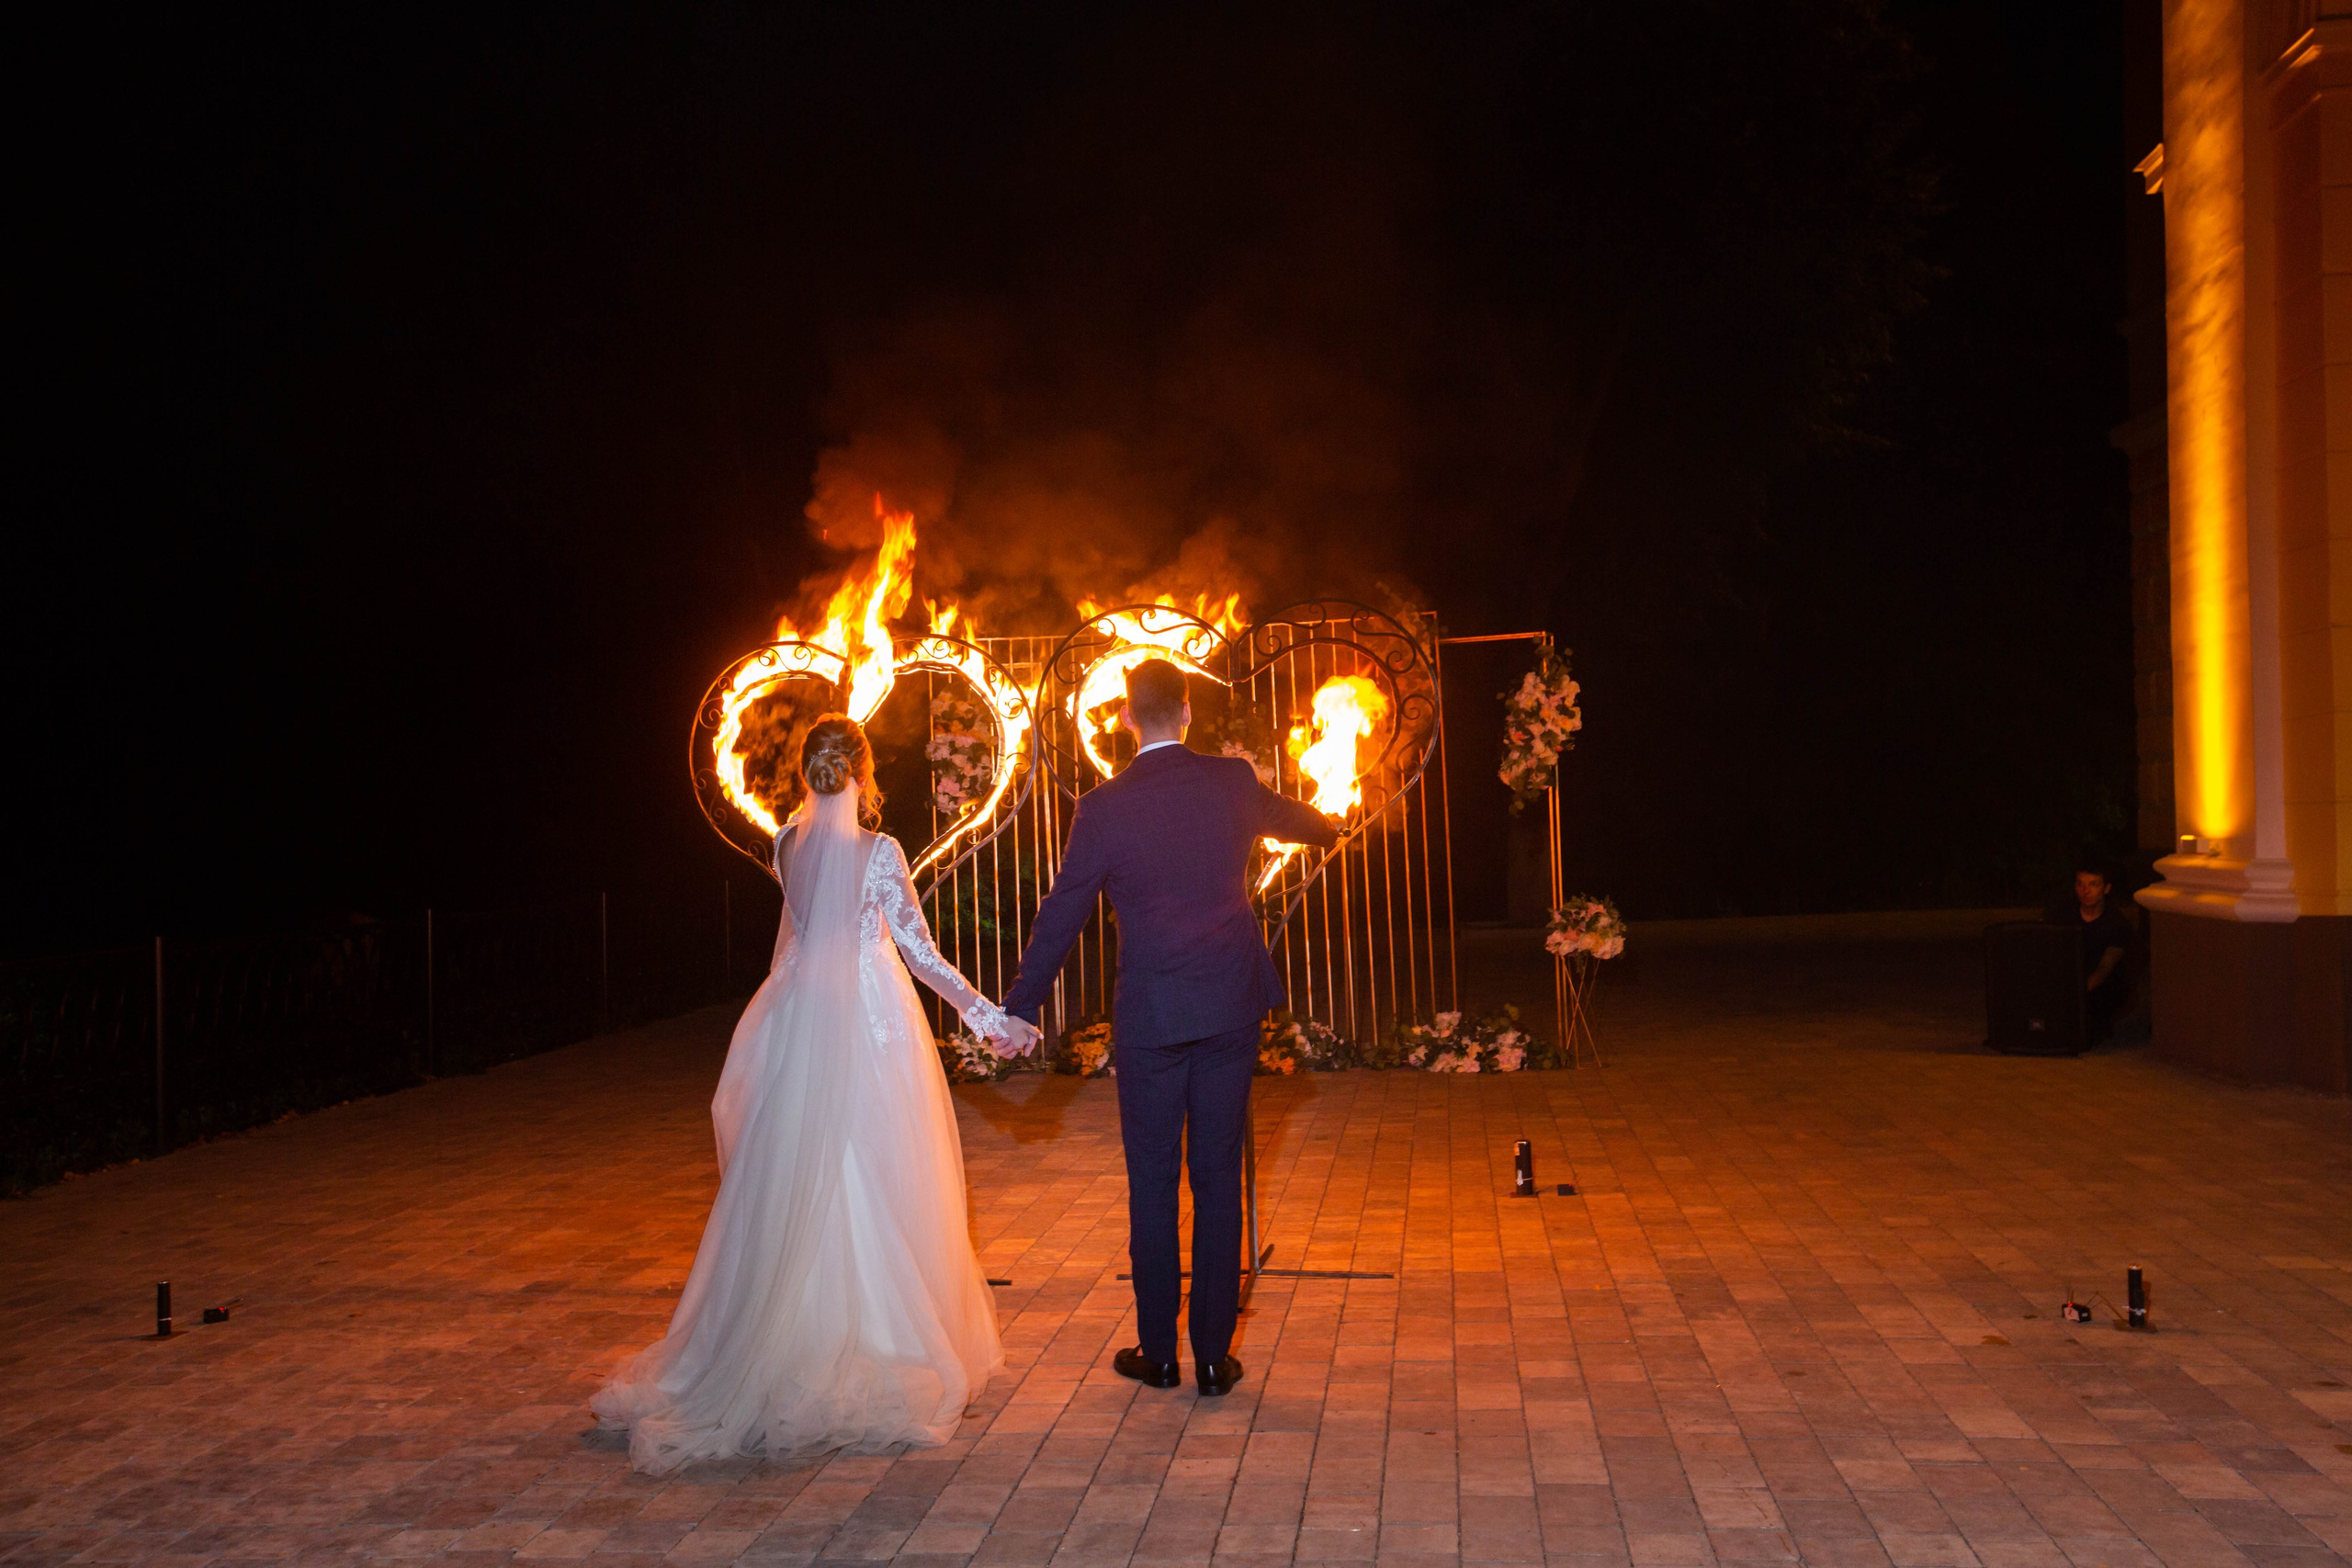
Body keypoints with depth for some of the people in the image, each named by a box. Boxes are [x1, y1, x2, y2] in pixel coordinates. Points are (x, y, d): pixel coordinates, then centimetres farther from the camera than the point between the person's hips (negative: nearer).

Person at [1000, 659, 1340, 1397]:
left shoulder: (1105, 808, -8)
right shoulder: (1233, 782, 0)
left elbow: (1060, 916, -1)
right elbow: (1289, 818, 22)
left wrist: (1020, 1007, 11)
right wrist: (1328, 825, 46)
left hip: (1150, 1018, -2)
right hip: (1232, 1007, 3)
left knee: (1152, 1184, 8)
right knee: (1219, 1178, 8)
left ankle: (1158, 1351, 16)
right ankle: (1215, 1353, 14)